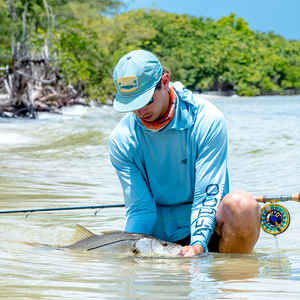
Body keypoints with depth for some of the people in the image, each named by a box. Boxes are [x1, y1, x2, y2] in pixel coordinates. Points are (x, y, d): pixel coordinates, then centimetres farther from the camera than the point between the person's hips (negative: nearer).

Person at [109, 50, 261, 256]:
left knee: (241, 205, -35)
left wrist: (198, 244, -33)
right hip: (159, 236, 4)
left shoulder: (207, 120, -14)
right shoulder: (121, 140, -6)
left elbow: (208, 196, -16)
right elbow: (141, 208, -6)